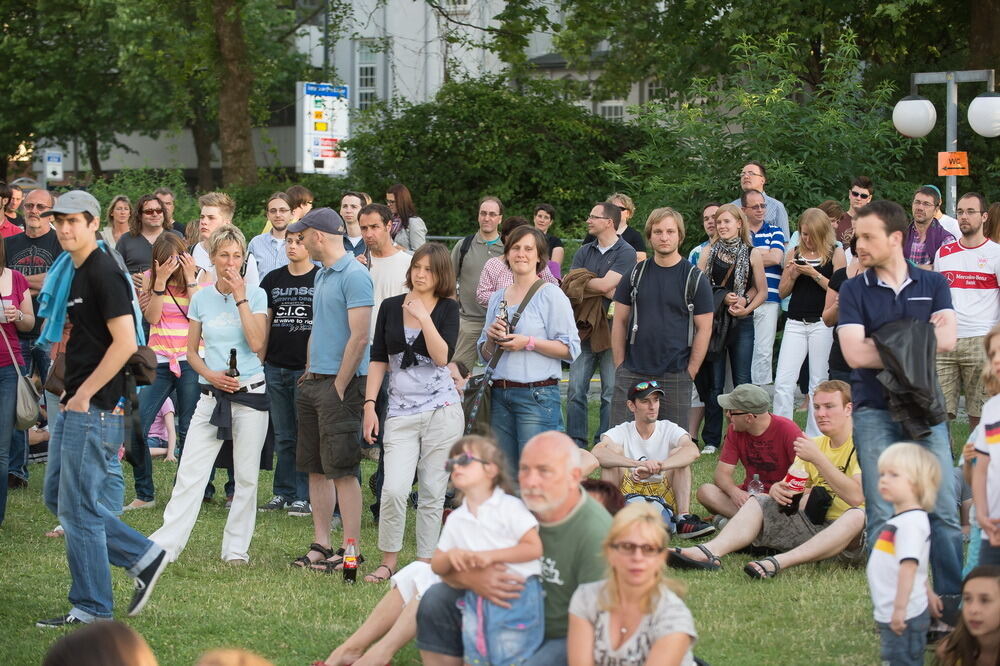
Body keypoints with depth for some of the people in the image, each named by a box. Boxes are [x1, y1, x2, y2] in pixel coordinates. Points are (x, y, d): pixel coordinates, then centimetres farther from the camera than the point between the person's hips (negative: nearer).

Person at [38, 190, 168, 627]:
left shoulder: (105, 274, -14)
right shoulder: (73, 273, 15)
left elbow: (125, 342, -21)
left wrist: (84, 394, -17)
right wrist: (70, 396, 13)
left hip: (94, 410, -10)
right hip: (72, 408, 10)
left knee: (78, 509, -4)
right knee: (57, 498, 14)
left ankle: (92, 611, 6)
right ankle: (143, 557, 19)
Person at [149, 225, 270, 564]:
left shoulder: (255, 295, 0)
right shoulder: (201, 299, 6)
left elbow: (256, 343, -14)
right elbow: (191, 351, 11)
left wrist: (240, 297, -13)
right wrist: (211, 374, -7)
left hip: (250, 392, -1)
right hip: (213, 395, 1)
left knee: (246, 477, 4)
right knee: (190, 472, -4)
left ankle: (236, 548, 13)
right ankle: (165, 545, -3)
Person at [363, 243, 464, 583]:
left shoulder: (447, 309, 2)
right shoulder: (390, 307, 7)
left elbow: (442, 356, -12)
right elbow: (378, 359, 9)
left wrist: (424, 316, -17)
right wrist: (370, 404, 2)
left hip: (441, 411, -1)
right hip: (401, 412, 1)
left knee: (432, 493, 3)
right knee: (394, 489, -13)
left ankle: (425, 563, 13)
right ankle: (389, 561, 3)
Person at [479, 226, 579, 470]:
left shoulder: (551, 295, -2)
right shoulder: (497, 298, 17)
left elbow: (570, 349, -9)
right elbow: (485, 355, 22)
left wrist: (529, 343, -15)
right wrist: (491, 338, 1)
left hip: (537, 395, -6)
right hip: (499, 394, 6)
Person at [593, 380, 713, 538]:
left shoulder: (669, 429, 1)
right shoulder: (622, 432, 0)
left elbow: (693, 451, -23)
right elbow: (596, 453, -24)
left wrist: (655, 468, -40)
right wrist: (639, 464, -40)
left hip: (663, 496, 1)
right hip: (629, 494, 0)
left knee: (678, 452, -16)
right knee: (614, 450, -16)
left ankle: (684, 517, -28)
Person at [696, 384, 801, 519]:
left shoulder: (787, 430, -12)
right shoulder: (735, 430, 1)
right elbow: (721, 473, -3)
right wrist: (734, 492, -26)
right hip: (749, 495, 4)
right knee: (705, 492, -20)